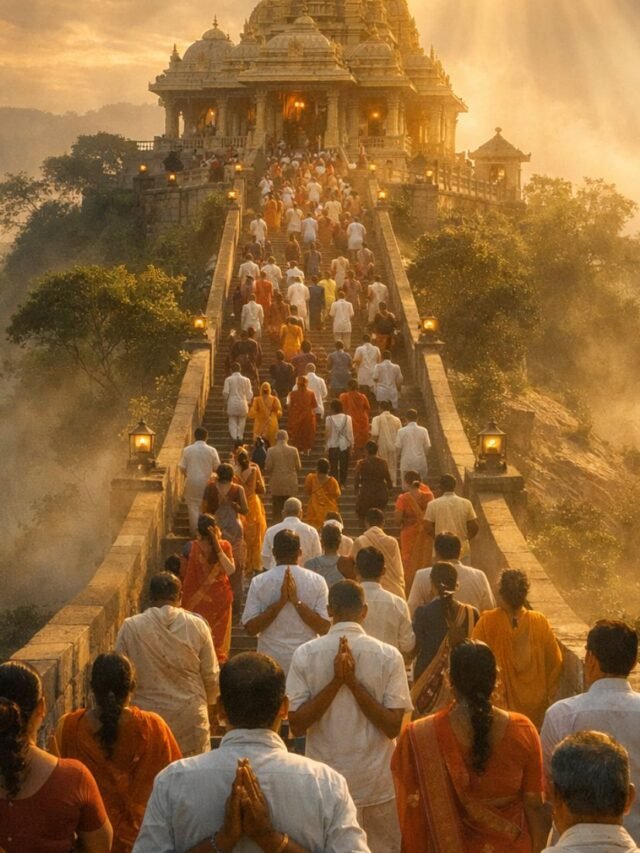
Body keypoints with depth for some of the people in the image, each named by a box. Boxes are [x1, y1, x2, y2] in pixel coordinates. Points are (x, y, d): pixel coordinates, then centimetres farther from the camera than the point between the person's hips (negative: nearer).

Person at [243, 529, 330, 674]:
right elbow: (324, 627, -8)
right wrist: (297, 601, -10)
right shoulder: (316, 581, -3)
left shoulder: (259, 582, -4)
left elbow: (250, 629, -7)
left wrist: (279, 602, -10)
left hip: (270, 662, 0)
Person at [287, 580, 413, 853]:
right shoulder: (388, 656, -7)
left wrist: (335, 682, -11)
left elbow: (296, 725, -8)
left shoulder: (305, 654, -5)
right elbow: (394, 727, -10)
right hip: (377, 782, -1)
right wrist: (353, 682, -11)